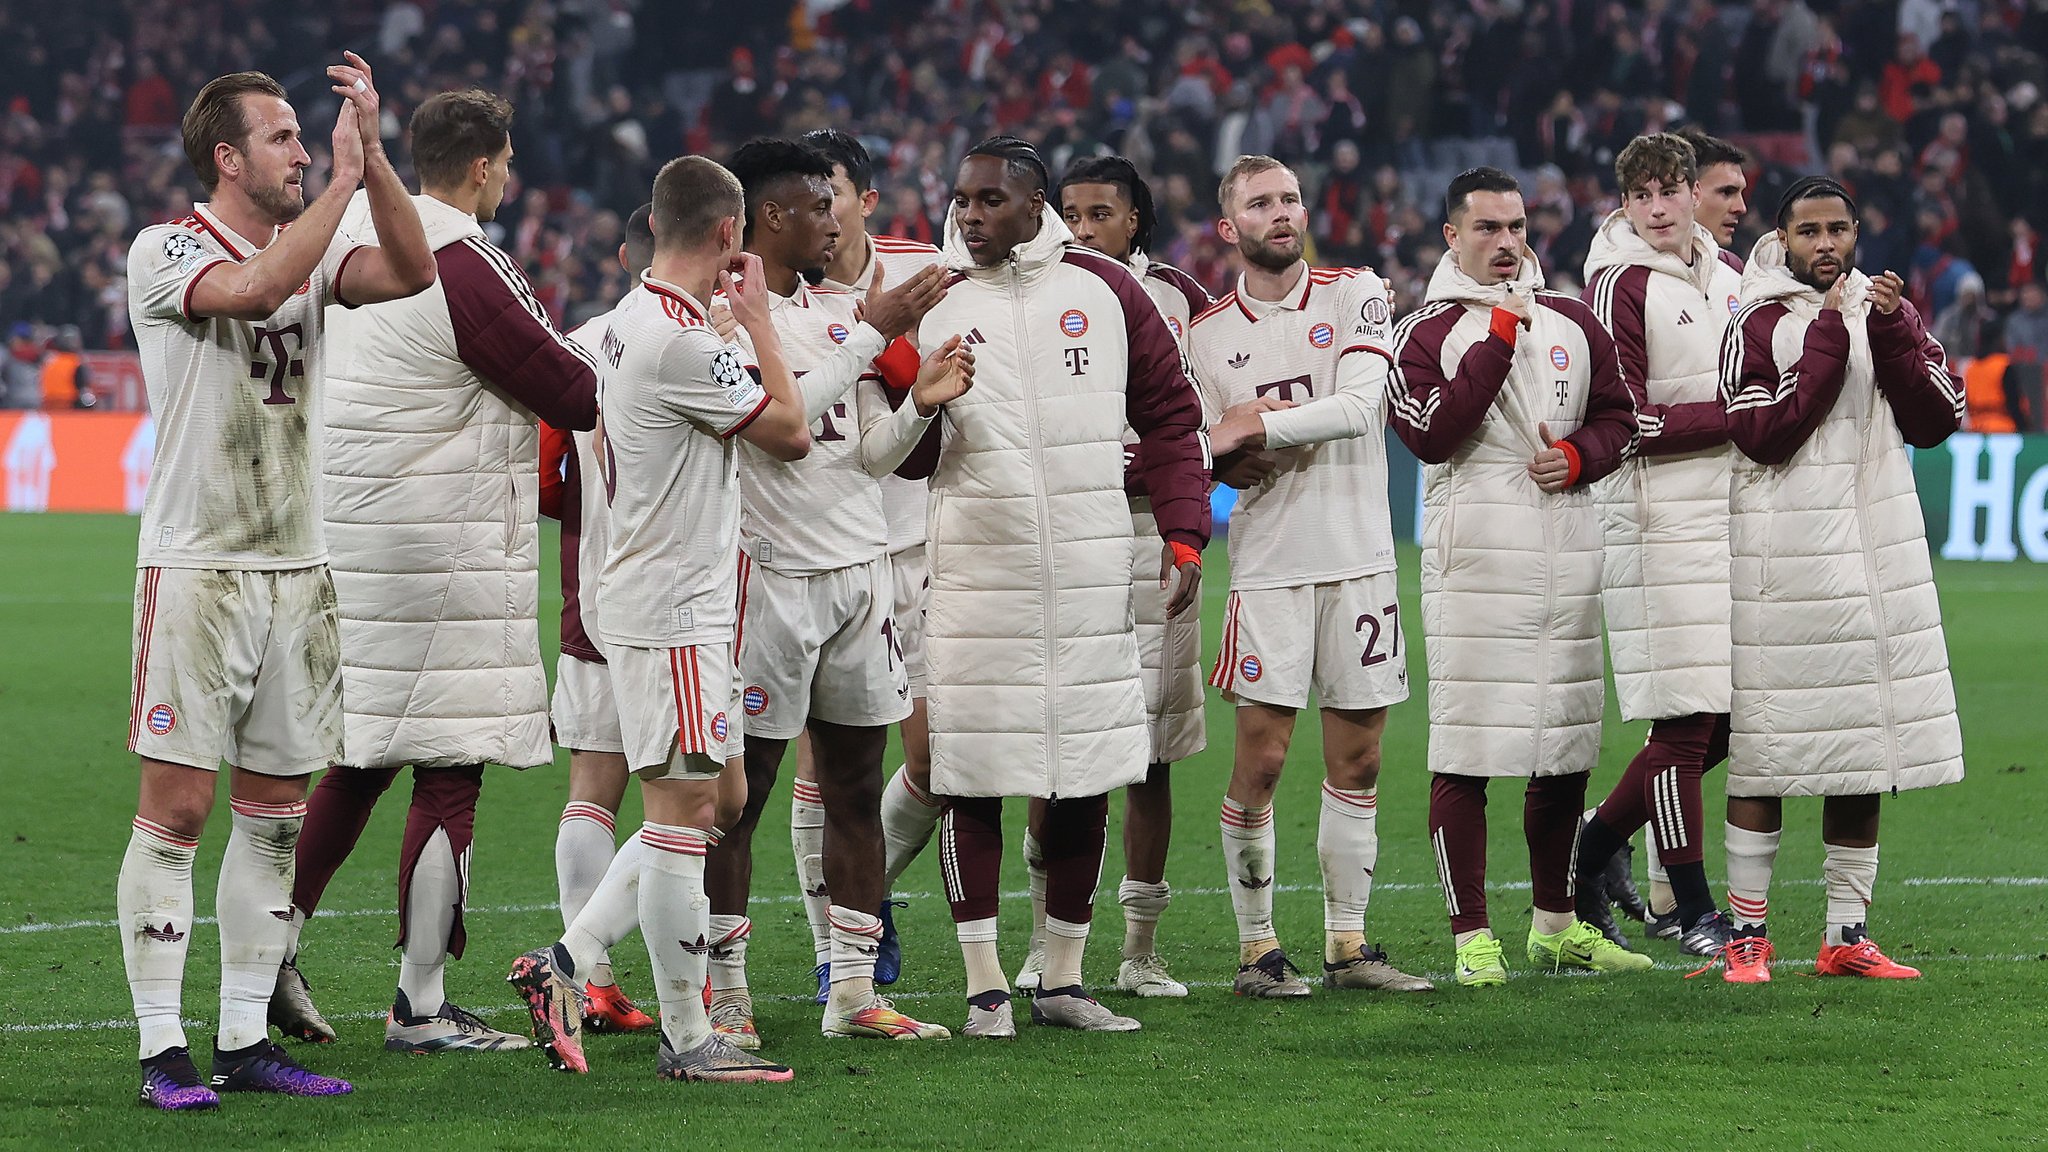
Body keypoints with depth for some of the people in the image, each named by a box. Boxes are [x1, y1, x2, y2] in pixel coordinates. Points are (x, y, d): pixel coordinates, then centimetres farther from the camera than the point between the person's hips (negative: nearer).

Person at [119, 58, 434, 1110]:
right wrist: (345, 177, -20)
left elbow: (412, 272, -4)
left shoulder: (312, 247, 12)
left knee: (275, 812, 7)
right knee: (177, 806, -6)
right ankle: (162, 1050, -2)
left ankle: (246, 1039, 14)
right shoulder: (165, 251, -7)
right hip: (196, 568, -6)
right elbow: (253, 289, -26)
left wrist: (374, 156, -12)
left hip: (298, 568, 6)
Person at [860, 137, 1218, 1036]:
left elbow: (1169, 413, 11)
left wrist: (1184, 536, 4)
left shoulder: (1103, 291, 5)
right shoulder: (931, 303, 4)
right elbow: (898, 456, 4)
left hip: (1091, 572, 1)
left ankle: (1064, 979, 15)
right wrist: (920, 402, -18)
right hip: (975, 569, -1)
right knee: (973, 781, -3)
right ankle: (985, 987, 4)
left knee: (1087, 782, 5)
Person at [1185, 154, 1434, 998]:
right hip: (1269, 568, -1)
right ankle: (1257, 948, 3)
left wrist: (1257, 427, -13)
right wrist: (1261, 437, -13)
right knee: (1261, 759, -5)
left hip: (1359, 561, 1)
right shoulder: (1209, 334, 5)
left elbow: (1361, 406, -11)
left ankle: (1347, 944, 13)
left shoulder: (1355, 295, 4)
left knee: (1357, 757, 5)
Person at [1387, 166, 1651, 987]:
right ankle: (1472, 937, -4)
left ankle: (1556, 925, 23)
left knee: (1567, 745, 11)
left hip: (1567, 550, 5)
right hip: (1474, 556, -5)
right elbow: (1431, 434, -15)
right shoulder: (1426, 333, 0)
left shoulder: (1572, 323, 15)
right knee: (1465, 749, -8)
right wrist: (1499, 336, -14)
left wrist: (1579, 455, -3)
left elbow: (1620, 417, 18)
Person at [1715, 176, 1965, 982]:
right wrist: (1829, 339, -14)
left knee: (1866, 752, 7)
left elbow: (1936, 423, 6)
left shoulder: (1887, 308, 13)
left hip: (1878, 550, 5)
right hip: (1784, 556, -5)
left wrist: (1894, 334, -6)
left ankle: (1847, 937, 13)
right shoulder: (1756, 320, -3)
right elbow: (1764, 435, -14)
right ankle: (1747, 933, 2)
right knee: (1766, 749, -5)